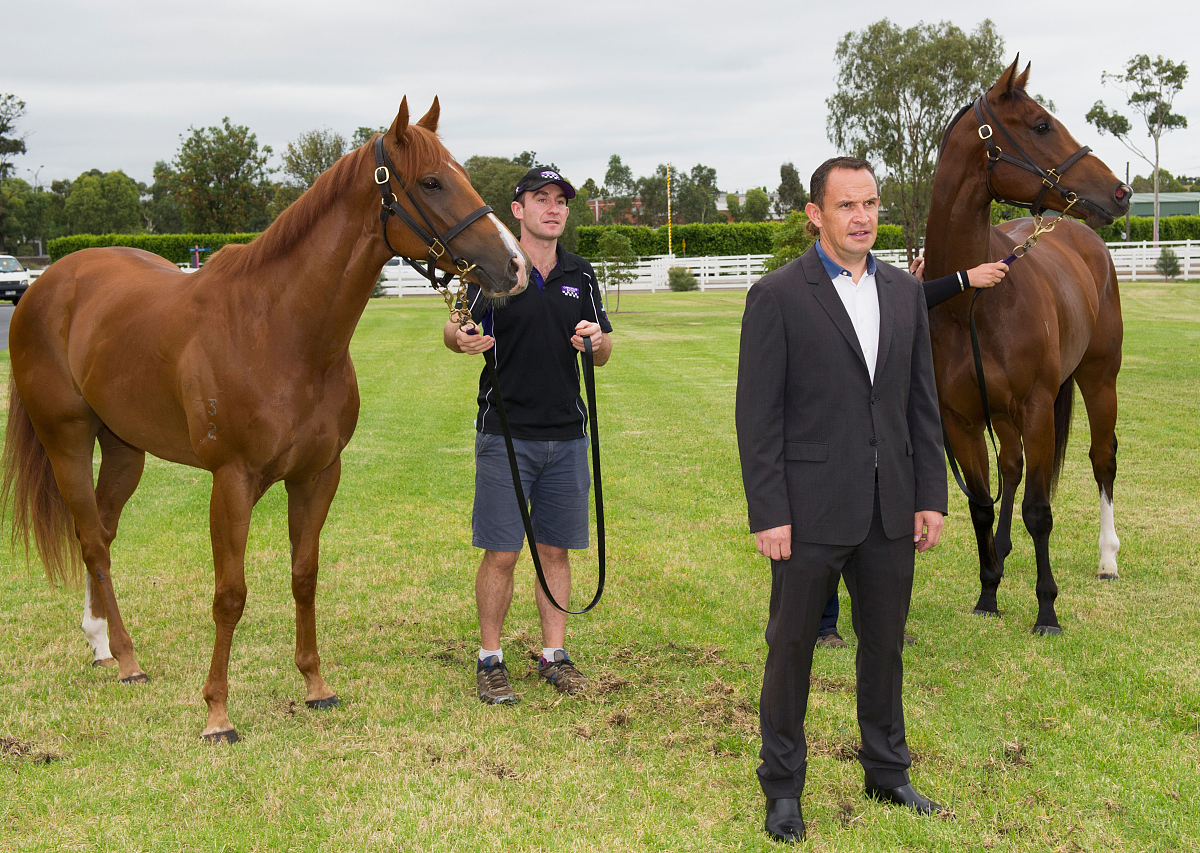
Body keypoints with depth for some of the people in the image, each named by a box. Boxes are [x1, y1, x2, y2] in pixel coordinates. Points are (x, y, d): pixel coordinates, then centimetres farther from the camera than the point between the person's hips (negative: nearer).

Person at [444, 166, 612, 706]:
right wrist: (463, 338, -30)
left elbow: (604, 354, 12)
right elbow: (454, 331, -6)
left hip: (566, 434, 4)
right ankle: (490, 661, 11)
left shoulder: (580, 276, 9)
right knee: (501, 554, -1)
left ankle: (554, 655, 21)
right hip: (506, 433, -4)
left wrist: (597, 340, -12)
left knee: (555, 550, 10)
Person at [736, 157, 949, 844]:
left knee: (885, 644, 16)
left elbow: (923, 403, 11)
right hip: (812, 510, -5)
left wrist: (932, 496, 5)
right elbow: (757, 416, -9)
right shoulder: (777, 296, -7)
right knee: (792, 647, 7)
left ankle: (888, 773, 32)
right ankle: (784, 787, 21)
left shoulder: (904, 292, 9)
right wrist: (768, 515, -13)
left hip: (890, 509, 5)